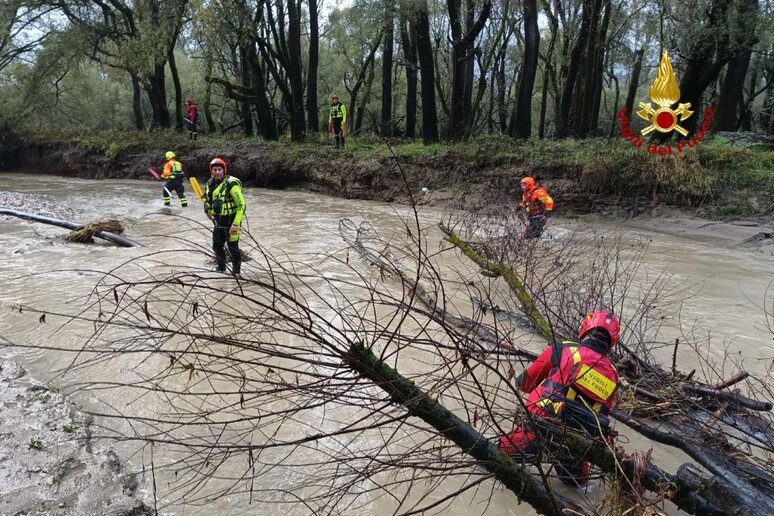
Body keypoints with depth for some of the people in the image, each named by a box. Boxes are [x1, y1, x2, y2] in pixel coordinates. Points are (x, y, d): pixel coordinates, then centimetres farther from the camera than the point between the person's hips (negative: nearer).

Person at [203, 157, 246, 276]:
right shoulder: (211, 184, 3)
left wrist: (236, 224, -28)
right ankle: (221, 267, 39)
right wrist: (208, 211, 25)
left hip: (231, 221, -7)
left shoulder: (231, 184, -21)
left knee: (232, 248, -2)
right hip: (219, 221, 7)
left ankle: (236, 272, 15)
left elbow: (241, 205, -23)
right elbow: (208, 198, 27)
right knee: (216, 246, 18)